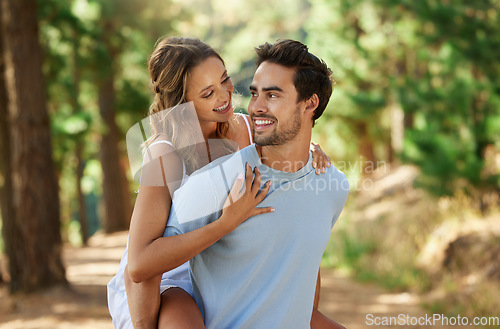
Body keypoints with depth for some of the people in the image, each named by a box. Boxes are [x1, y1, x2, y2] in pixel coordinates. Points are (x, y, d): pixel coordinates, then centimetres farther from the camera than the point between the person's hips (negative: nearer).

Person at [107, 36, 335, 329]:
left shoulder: (242, 128, -7)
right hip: (159, 287, -7)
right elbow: (139, 266, -35)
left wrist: (309, 150, -12)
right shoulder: (165, 154, -26)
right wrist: (229, 222, -40)